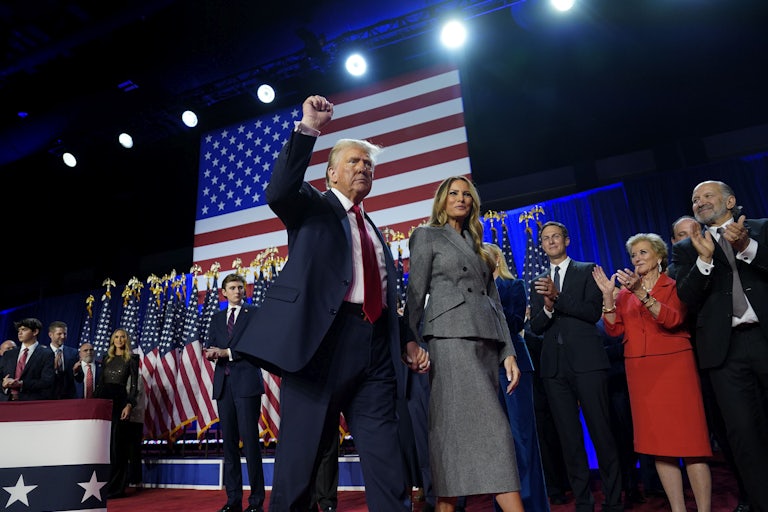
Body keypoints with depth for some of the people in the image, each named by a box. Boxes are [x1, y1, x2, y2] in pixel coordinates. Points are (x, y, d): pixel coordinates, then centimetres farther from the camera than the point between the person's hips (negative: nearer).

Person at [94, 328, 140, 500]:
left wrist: (129, 405, -15)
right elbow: (99, 382, 16)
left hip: (119, 400, -4)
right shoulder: (106, 358, 16)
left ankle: (115, 487, 3)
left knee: (116, 443, -3)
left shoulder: (131, 359, 2)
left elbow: (134, 385, -4)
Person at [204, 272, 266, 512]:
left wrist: (227, 352, -12)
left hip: (247, 382, -5)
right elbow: (211, 346, 15)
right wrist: (211, 353, -8)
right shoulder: (217, 318, 19)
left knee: (250, 439, -6)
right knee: (229, 441, 7)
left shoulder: (254, 313, 5)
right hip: (223, 384, 5)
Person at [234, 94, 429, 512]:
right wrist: (307, 129, -16)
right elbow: (278, 193, -13)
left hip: (375, 347, 6)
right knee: (300, 456, 2)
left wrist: (407, 342, 12)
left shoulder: (375, 231, 26)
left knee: (387, 466, 7)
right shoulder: (313, 207, 11)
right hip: (321, 338, -5)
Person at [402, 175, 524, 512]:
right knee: (489, 425, -15)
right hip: (452, 335, -6)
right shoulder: (427, 236, 9)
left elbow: (494, 300, 19)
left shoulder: (477, 246, 25)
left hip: (486, 339, 6)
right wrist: (412, 342, -7)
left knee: (458, 427, 3)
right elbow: (415, 294, 1)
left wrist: (508, 351, 10)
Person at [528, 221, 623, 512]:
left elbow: (594, 312, -7)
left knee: (601, 432, 0)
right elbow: (536, 327, 7)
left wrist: (557, 296, -17)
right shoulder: (538, 282, 16)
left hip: (586, 361, -3)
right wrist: (547, 307, -13)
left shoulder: (587, 271, 7)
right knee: (569, 438, 7)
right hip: (554, 366, 3)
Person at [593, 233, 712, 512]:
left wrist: (642, 293, -27)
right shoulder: (625, 292, 12)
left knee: (689, 439, -4)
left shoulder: (675, 285, 2)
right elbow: (614, 329, 3)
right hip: (640, 371, 4)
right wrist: (608, 294, -8)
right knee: (659, 442, 6)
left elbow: (673, 319, -16)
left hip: (674, 366, -4)